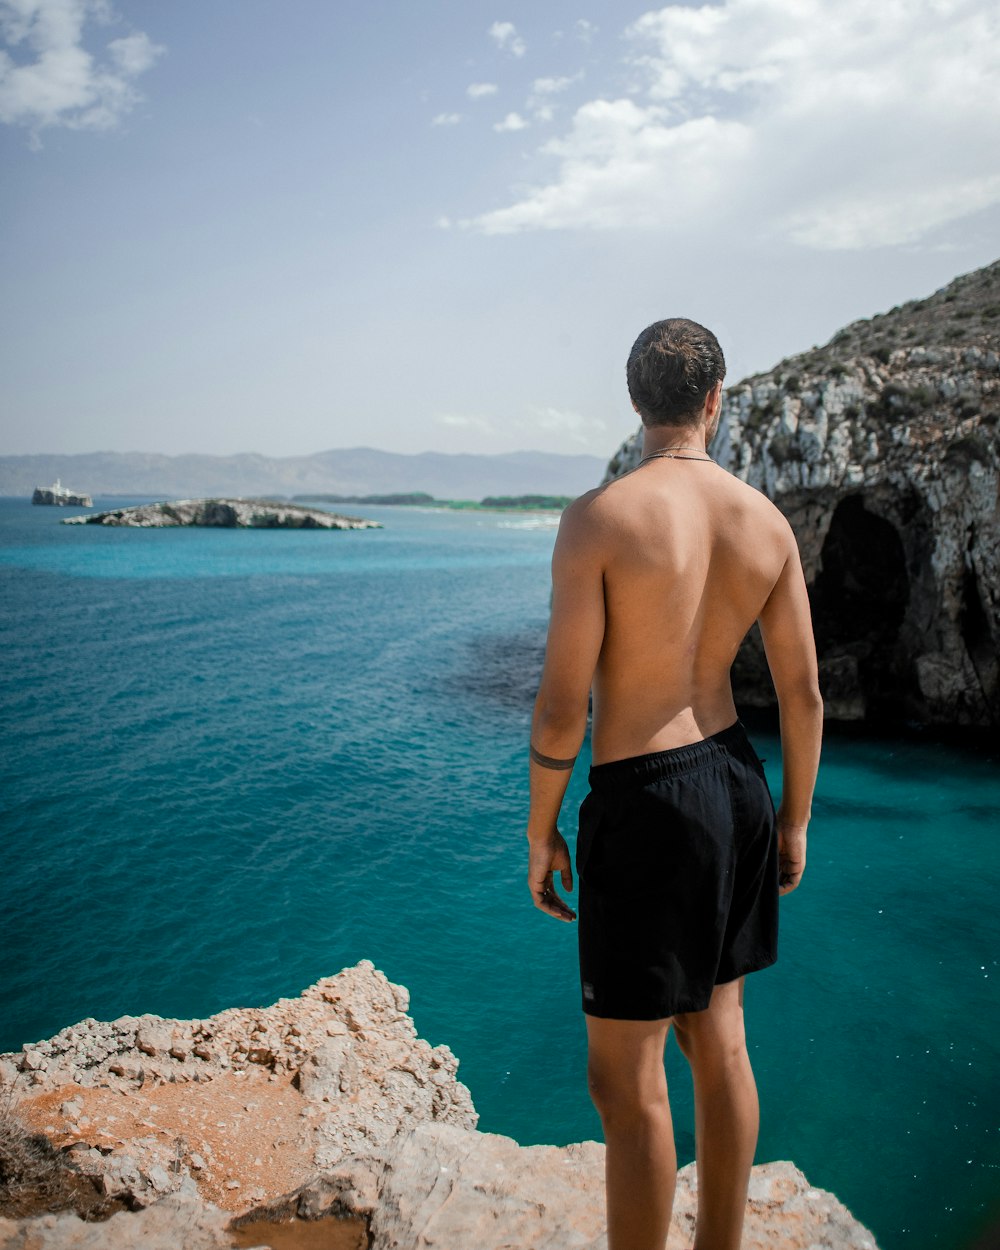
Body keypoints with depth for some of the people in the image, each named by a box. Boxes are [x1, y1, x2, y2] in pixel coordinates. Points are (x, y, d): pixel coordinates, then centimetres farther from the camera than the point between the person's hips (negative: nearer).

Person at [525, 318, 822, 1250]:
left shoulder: (598, 517, -17)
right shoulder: (767, 520, -1)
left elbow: (562, 707, -17)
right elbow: (803, 694, 3)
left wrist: (540, 834, -3)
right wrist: (791, 821, 16)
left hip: (640, 802, -6)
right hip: (734, 786, 7)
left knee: (626, 1081, 8)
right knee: (718, 1041, 22)